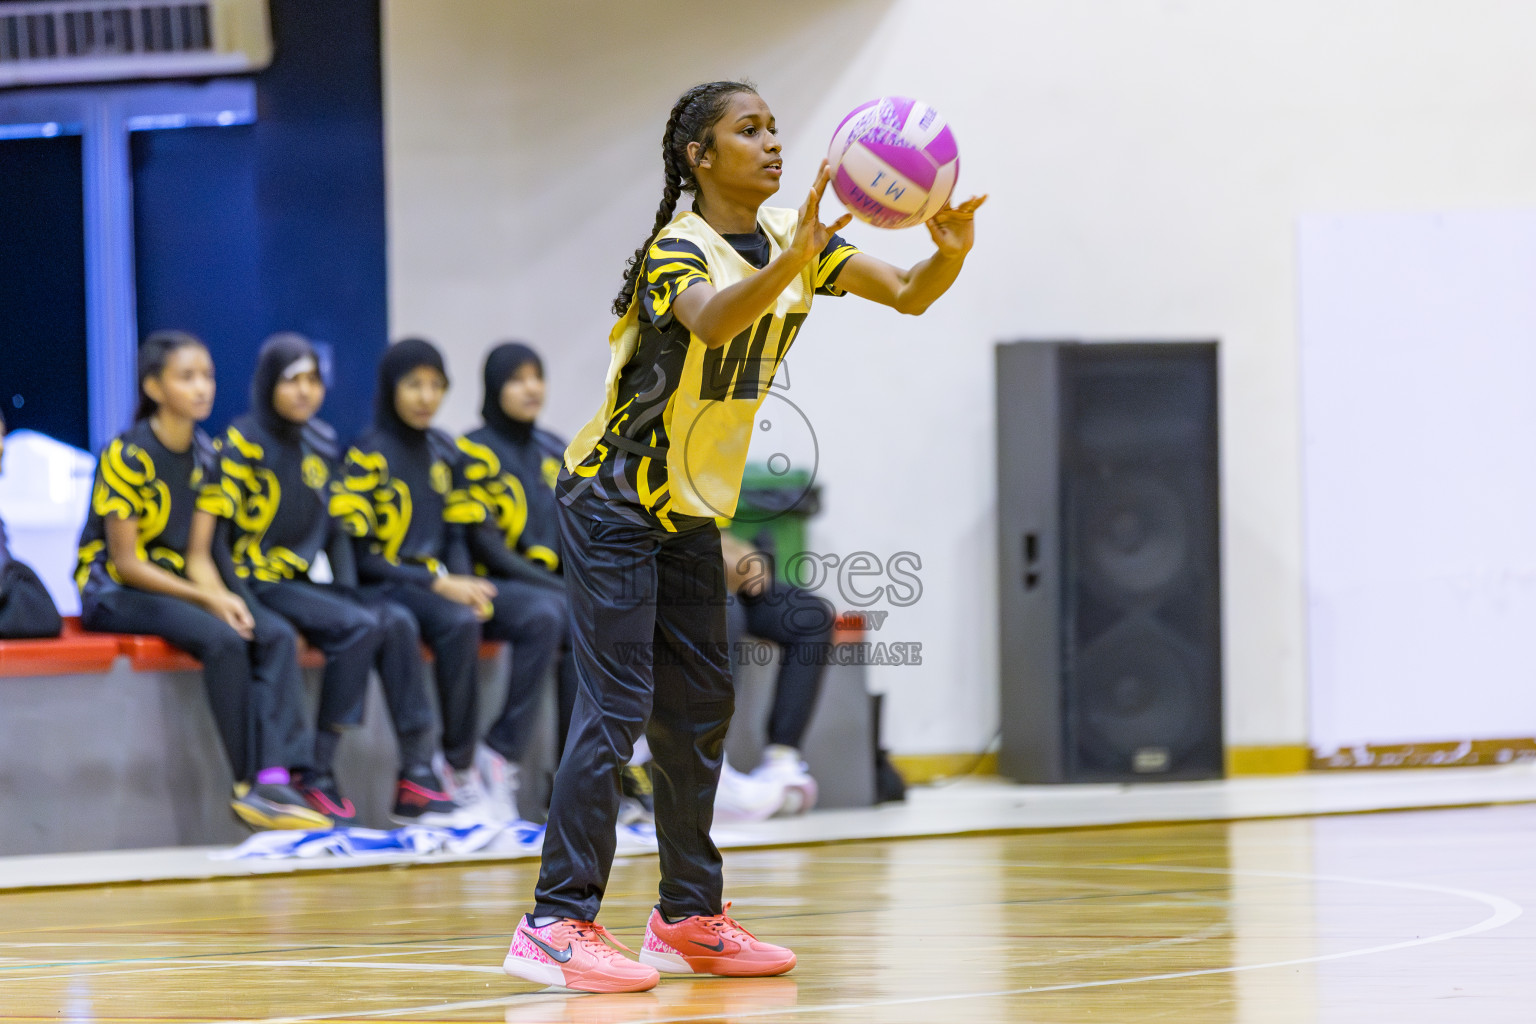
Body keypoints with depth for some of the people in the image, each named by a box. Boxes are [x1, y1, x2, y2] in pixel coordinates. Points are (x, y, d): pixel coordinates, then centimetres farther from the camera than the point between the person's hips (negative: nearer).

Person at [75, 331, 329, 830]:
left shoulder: (205, 457, 7)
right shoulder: (126, 455, -14)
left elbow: (198, 555, 6)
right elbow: (126, 562, -16)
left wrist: (224, 598, -16)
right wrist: (208, 600, -21)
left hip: (176, 587, 7)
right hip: (114, 592, -7)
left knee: (277, 635, -19)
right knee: (222, 638, -31)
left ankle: (274, 777, -31)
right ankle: (251, 785, -25)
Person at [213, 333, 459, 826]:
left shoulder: (321, 443, 12)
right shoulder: (242, 443, -8)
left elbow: (334, 528, 16)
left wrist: (348, 590, 1)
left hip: (301, 582, 6)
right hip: (257, 584, -6)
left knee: (397, 621, -18)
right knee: (359, 626, -27)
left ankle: (417, 775, -20)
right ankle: (318, 777, -24)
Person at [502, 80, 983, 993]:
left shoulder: (792, 239, 1)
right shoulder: (677, 251, -21)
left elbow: (909, 295, -6)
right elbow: (712, 320, -44)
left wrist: (951, 253, -28)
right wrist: (792, 262, -61)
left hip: (691, 513, 8)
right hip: (614, 506, -8)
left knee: (701, 705, 9)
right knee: (617, 705, -14)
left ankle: (690, 919, 15)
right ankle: (558, 923, -16)